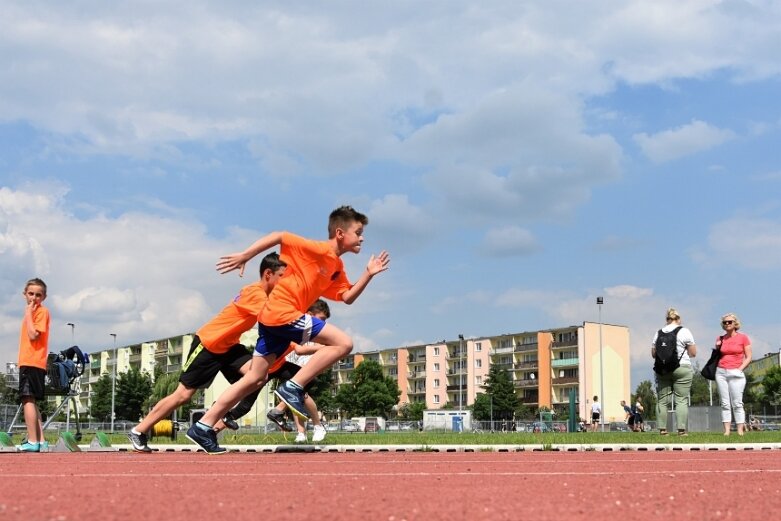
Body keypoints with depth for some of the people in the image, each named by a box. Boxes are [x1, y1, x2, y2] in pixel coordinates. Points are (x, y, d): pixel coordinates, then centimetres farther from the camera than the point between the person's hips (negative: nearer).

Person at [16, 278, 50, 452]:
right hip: (29, 362, 10)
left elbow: (33, 335, -18)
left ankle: (32, 441, -19)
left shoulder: (42, 311, -7)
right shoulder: (32, 312, 20)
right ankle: (40, 440, 16)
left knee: (28, 400, -15)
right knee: (30, 401, 13)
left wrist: (28, 314, -13)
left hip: (32, 363, -10)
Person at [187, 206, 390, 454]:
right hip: (282, 312, -9)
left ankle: (203, 427, 12)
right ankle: (293, 388, -12)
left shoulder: (337, 267, 17)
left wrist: (369, 273, 6)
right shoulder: (318, 249, -10)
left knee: (255, 379, 11)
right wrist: (244, 256, -13)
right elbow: (278, 236, -11)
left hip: (272, 317, 9)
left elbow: (348, 297, 14)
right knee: (343, 343, -12)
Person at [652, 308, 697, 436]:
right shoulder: (684, 331, 0)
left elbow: (653, 354, 12)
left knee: (662, 400, 6)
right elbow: (693, 353, 1)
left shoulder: (658, 333, 10)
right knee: (681, 400, -3)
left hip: (662, 370, 3)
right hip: (682, 369, -3)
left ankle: (662, 429, 3)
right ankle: (681, 430, -8)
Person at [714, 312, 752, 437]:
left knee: (737, 403, -8)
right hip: (721, 372, 3)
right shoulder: (720, 339, 13)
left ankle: (740, 431, -7)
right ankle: (726, 430, -3)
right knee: (725, 403, -1)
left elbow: (748, 357, 2)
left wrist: (740, 369, -9)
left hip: (736, 373, -3)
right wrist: (716, 348, 3)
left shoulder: (743, 338, 3)